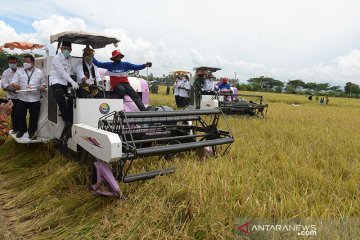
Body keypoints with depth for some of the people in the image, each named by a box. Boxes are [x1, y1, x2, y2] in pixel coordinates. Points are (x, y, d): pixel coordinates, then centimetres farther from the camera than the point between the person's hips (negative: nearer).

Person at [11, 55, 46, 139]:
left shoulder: (39, 72, 5)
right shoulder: (19, 71, 7)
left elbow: (43, 82, 9)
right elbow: (13, 82, 4)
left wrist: (43, 86, -13)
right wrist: (15, 84, -19)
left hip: (35, 99, -1)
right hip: (22, 98, 1)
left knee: (34, 117, 7)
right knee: (20, 115, 9)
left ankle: (31, 131, 25)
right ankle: (22, 130, 32)